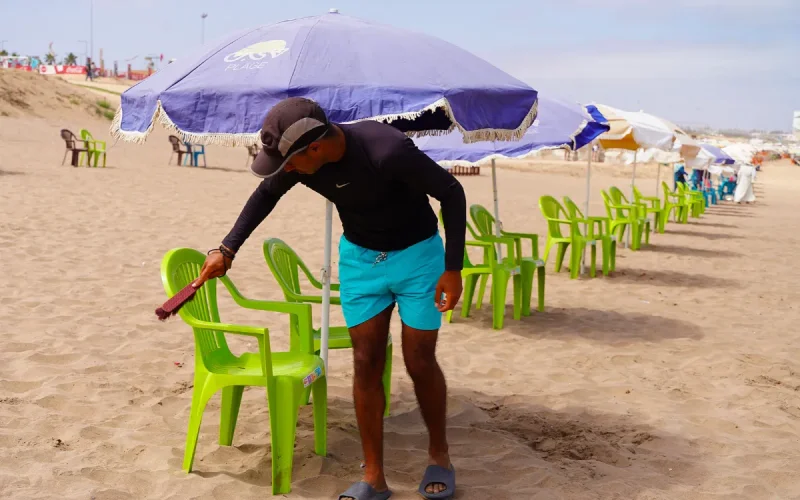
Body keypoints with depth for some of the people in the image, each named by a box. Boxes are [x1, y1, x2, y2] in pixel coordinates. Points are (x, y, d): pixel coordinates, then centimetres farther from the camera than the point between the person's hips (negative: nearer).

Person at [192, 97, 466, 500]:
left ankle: (438, 455, 25)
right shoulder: (301, 161, -18)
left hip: (416, 254, -4)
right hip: (359, 256, 5)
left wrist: (453, 268, -22)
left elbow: (452, 192, -22)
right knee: (366, 365, 2)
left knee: (419, 362, 0)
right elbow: (266, 194, 6)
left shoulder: (387, 150, -36)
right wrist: (228, 249, 2)